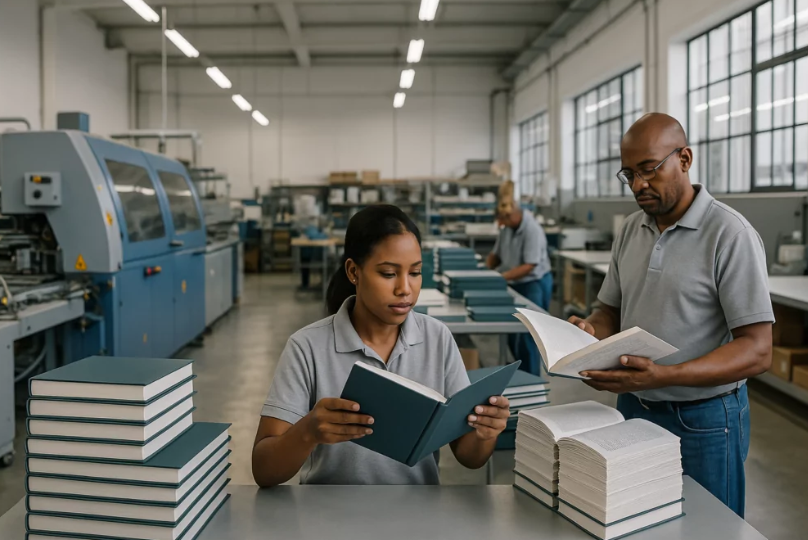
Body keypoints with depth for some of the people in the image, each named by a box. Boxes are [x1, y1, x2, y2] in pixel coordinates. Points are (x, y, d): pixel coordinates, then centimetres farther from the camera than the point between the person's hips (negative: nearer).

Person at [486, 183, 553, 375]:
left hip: (534, 284, -7)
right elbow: (496, 255, 9)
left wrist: (500, 277, -30)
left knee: (527, 334, -4)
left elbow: (529, 266, -25)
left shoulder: (532, 230, -23)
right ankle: (520, 372, 31)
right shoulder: (506, 227, 0)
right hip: (515, 285, 8)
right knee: (512, 332, 14)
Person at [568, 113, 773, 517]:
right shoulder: (630, 230, 5)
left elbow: (757, 351, -19)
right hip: (633, 408, 6)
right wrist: (593, 333, -11)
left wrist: (664, 375, -32)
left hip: (702, 422, -6)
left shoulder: (730, 234, -15)